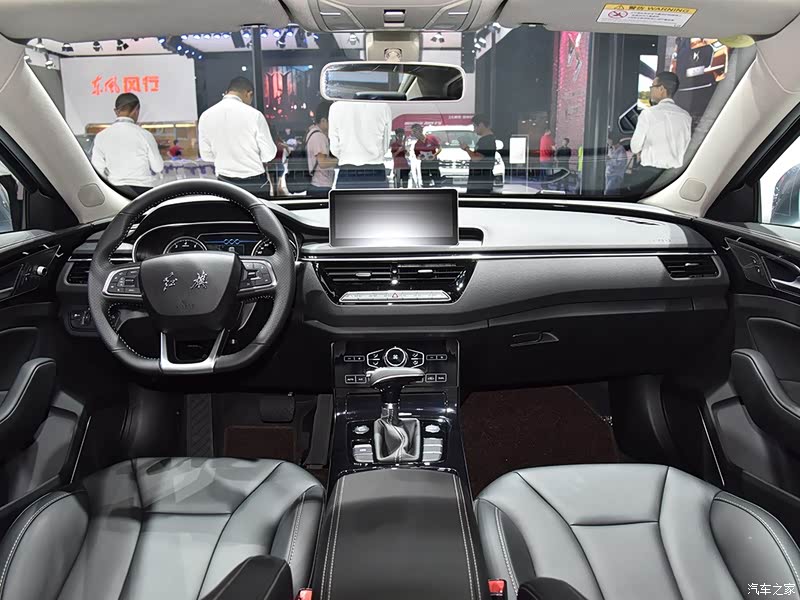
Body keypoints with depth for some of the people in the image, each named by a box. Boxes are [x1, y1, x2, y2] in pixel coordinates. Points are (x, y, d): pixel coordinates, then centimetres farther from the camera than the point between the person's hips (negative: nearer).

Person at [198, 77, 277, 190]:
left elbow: (206, 155, 5)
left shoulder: (206, 116, -2)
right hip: (254, 180, -3)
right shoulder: (254, 114, -13)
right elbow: (269, 154, -9)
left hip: (224, 180, 4)